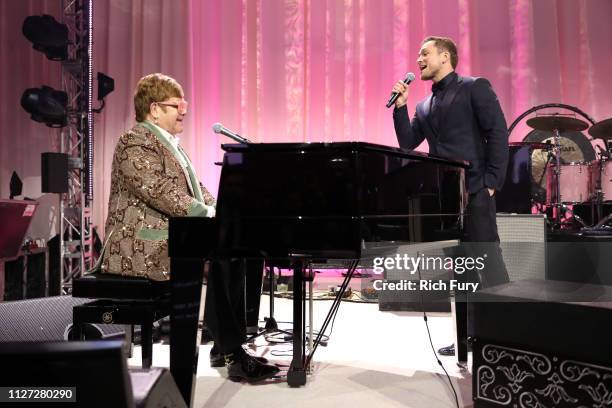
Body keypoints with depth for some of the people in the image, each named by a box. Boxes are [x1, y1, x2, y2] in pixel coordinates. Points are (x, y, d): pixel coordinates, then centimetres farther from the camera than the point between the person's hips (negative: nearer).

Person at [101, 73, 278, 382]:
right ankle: (234, 356, -18)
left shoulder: (169, 144, 21)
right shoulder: (135, 142, -10)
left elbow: (196, 191, 17)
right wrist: (209, 215, -24)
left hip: (173, 237, 9)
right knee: (216, 261, -26)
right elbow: (162, 192, -23)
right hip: (144, 248, -9)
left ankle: (227, 343, -3)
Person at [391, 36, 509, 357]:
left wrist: (491, 182, -12)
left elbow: (498, 134, -6)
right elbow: (407, 143, 10)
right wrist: (400, 106, 3)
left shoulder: (475, 87, 2)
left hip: (474, 192, -6)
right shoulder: (424, 106, 19)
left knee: (489, 264, -6)